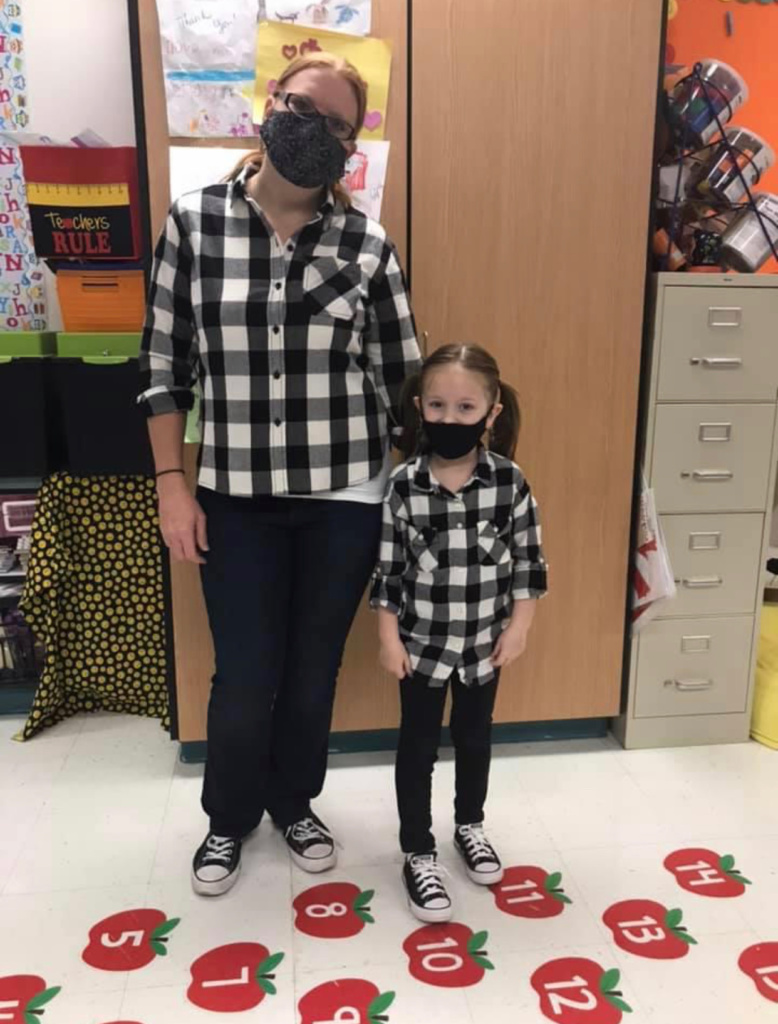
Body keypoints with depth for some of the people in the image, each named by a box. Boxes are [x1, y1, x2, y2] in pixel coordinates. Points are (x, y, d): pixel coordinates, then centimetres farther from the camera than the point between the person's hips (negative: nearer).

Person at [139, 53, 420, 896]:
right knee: (245, 677, 7)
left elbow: (402, 379, 2)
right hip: (236, 497, 0)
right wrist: (172, 485, -3)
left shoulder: (368, 246, -2)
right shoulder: (193, 222, -2)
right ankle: (228, 817, 38)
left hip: (346, 497, 1)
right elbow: (164, 363, 1)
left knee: (313, 668, 14)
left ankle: (294, 804, 42)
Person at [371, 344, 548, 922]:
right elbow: (388, 566, -7)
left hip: (484, 642, 2)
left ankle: (470, 825, 45)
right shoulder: (404, 484, -14)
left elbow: (528, 559, -2)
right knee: (418, 747, 10)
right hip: (422, 643, -1)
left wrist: (519, 626, -3)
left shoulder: (509, 481, -11)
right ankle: (419, 854, 28)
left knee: (475, 738, 21)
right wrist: (389, 637, -6)